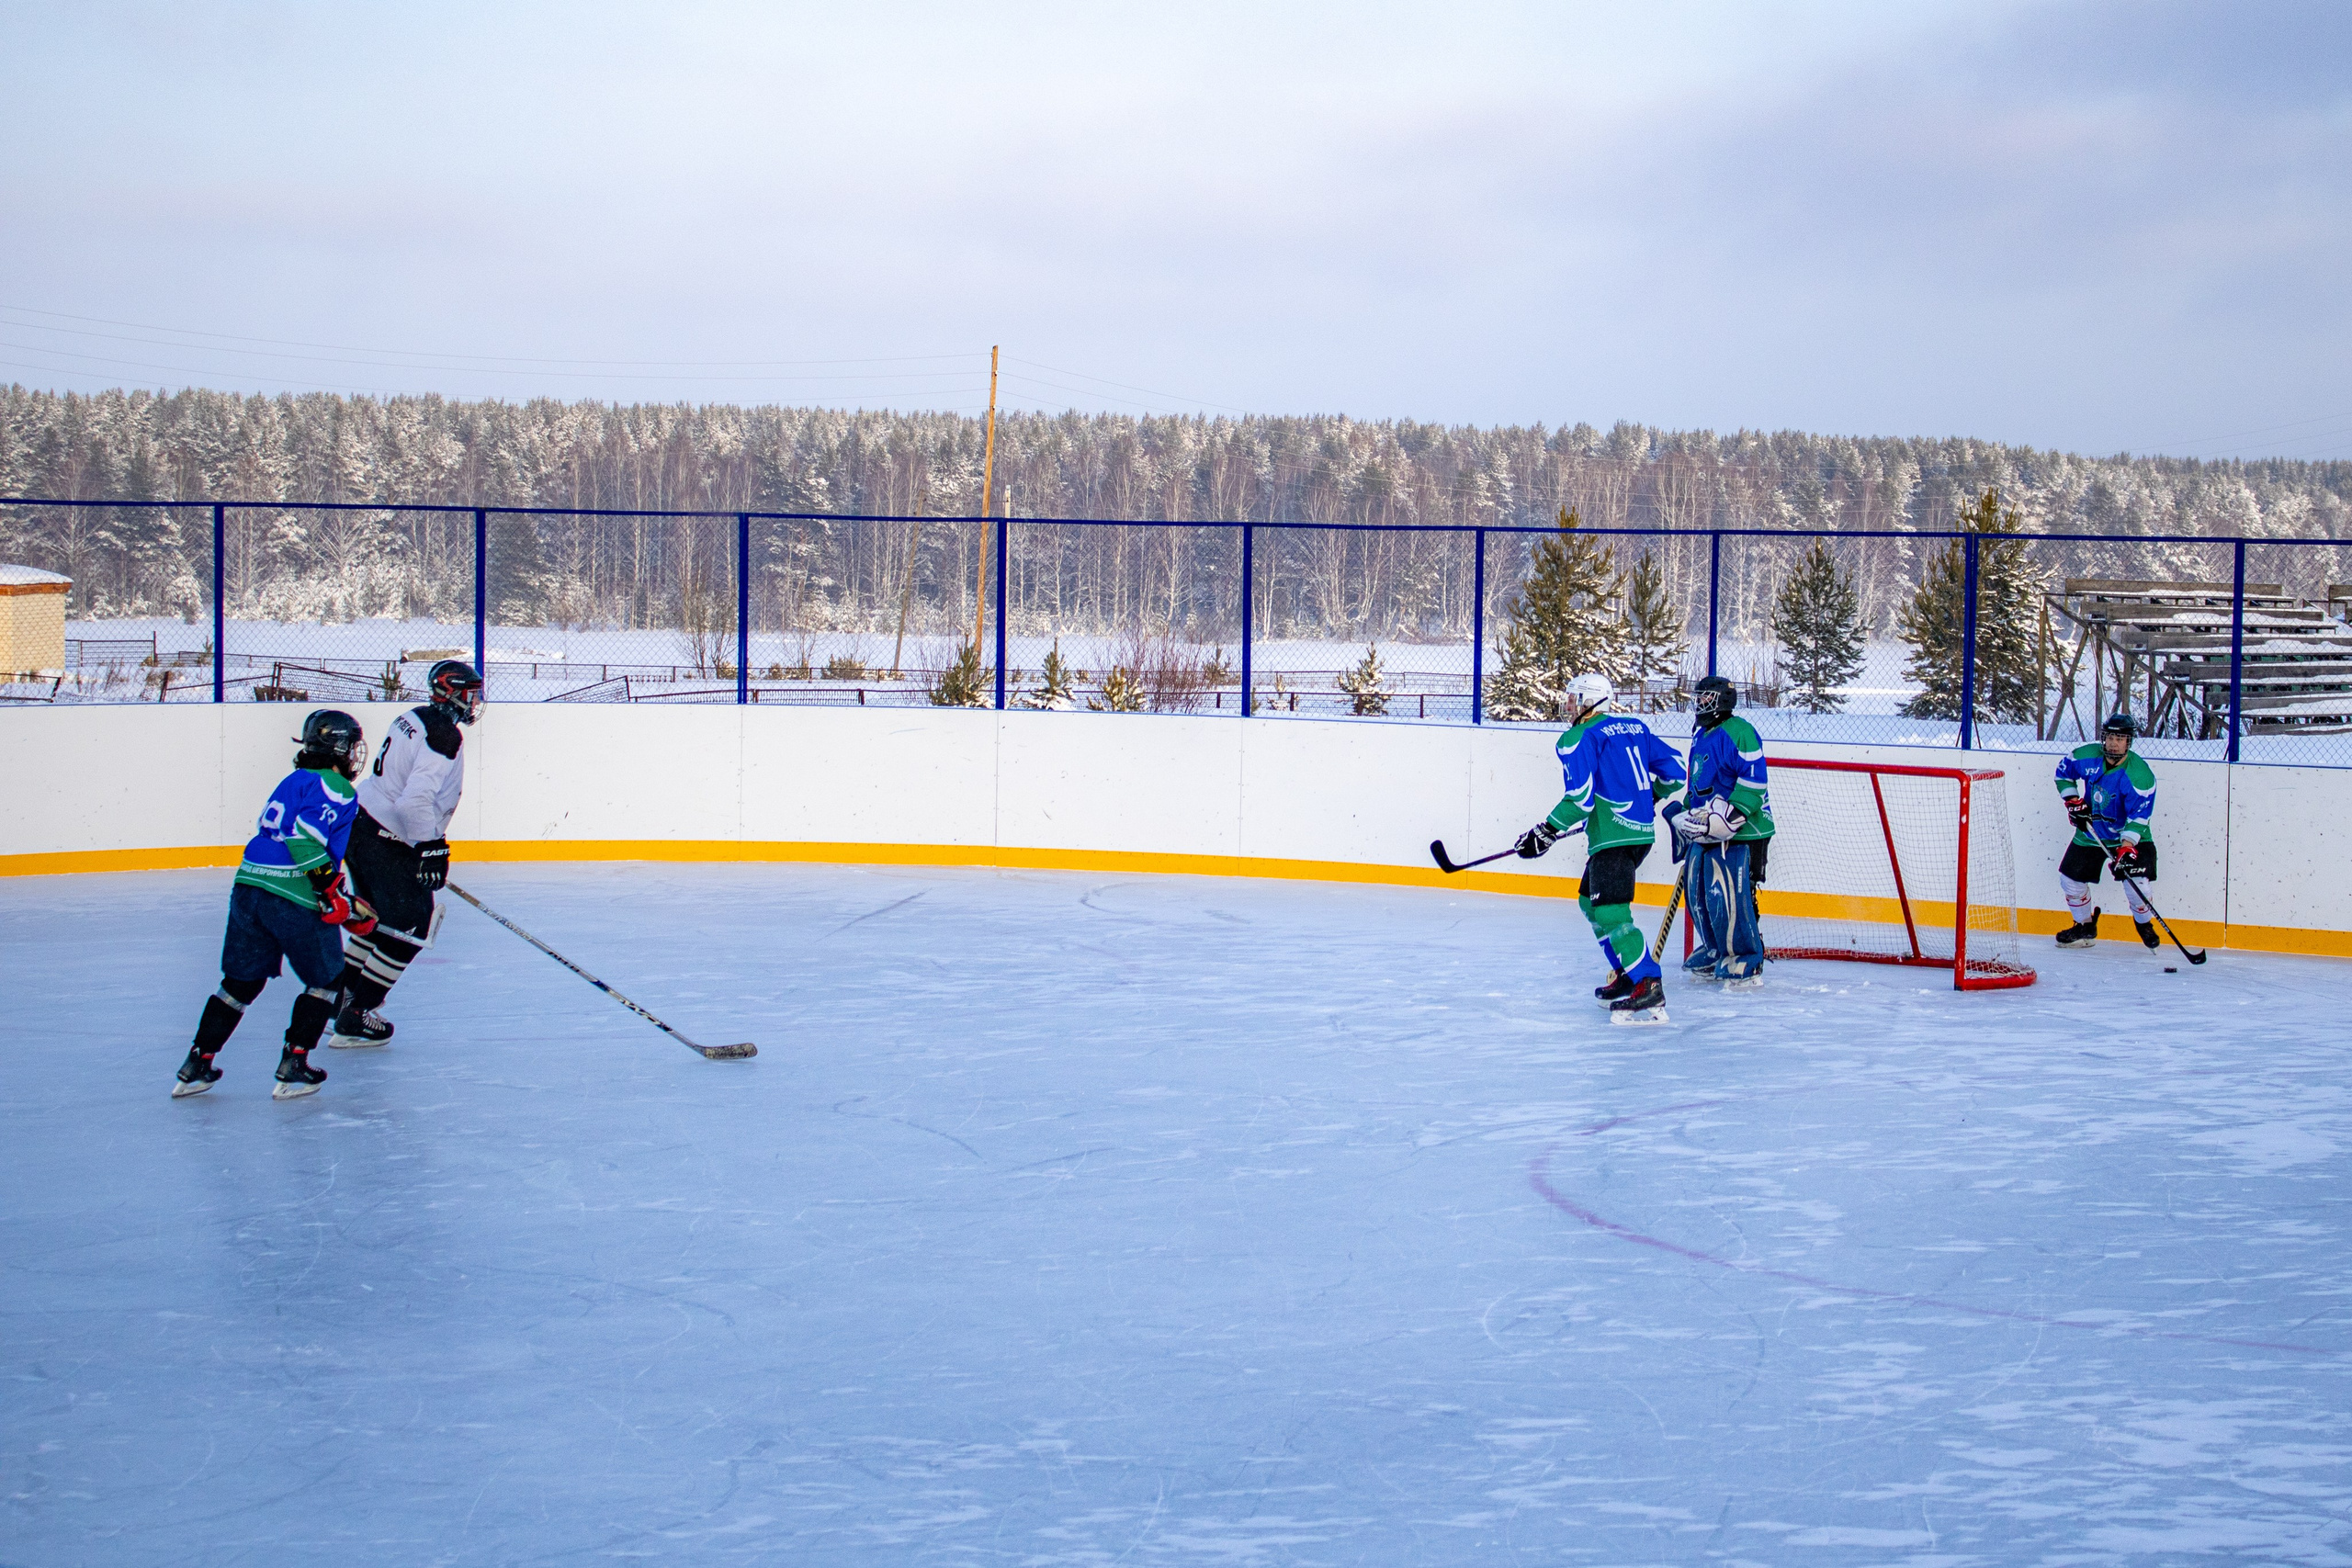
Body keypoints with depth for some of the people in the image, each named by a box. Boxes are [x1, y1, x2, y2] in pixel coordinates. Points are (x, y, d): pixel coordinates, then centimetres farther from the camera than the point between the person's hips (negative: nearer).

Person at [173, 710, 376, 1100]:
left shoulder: (295, 781, 25)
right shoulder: (335, 787, -4)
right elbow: (307, 834, -20)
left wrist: (348, 907, 27)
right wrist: (330, 887, -17)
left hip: (248, 888, 8)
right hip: (294, 898, -8)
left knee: (242, 981, 17)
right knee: (327, 979, 9)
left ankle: (196, 1066, 15)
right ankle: (293, 1068, 5)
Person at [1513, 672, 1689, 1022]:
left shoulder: (1579, 738, -8)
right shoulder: (1636, 727, 15)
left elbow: (1580, 799, -17)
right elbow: (1674, 770, 18)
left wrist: (1545, 834, -12)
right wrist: (1651, 795, 36)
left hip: (1614, 834, -9)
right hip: (1643, 831, 9)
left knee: (1610, 911, -15)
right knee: (1591, 901, 23)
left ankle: (1648, 992, -25)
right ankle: (1627, 975, 24)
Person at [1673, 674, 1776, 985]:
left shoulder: (1738, 732, -14)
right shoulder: (1701, 737, 18)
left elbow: (1753, 782, -21)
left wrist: (1730, 816, -26)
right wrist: (1685, 814, 24)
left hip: (1739, 833, -10)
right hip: (1705, 832, 10)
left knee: (1731, 896, -12)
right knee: (1697, 893, 11)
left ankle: (1747, 962, -1)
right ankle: (1716, 953, 26)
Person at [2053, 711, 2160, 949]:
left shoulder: (2140, 774, -25)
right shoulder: (2087, 756, -14)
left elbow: (2138, 816, -27)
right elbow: (2063, 771, 7)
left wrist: (2126, 848, -37)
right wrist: (2072, 800, -6)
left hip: (2131, 836, -4)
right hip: (2091, 832, 4)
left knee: (2136, 883, -18)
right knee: (2070, 878, 4)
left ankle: (2145, 924, 15)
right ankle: (2085, 927, 29)